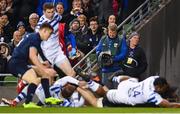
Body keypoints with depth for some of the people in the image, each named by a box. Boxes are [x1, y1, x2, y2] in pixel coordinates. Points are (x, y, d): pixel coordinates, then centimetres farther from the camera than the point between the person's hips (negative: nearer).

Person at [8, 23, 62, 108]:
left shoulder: (32, 36, 19)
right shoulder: (35, 38, -12)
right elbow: (32, 56, -25)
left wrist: (41, 65, 27)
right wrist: (44, 69, -27)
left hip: (22, 63, 11)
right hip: (16, 63, -11)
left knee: (45, 73, 18)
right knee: (35, 80, -29)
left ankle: (48, 97, 19)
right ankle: (28, 103, -18)